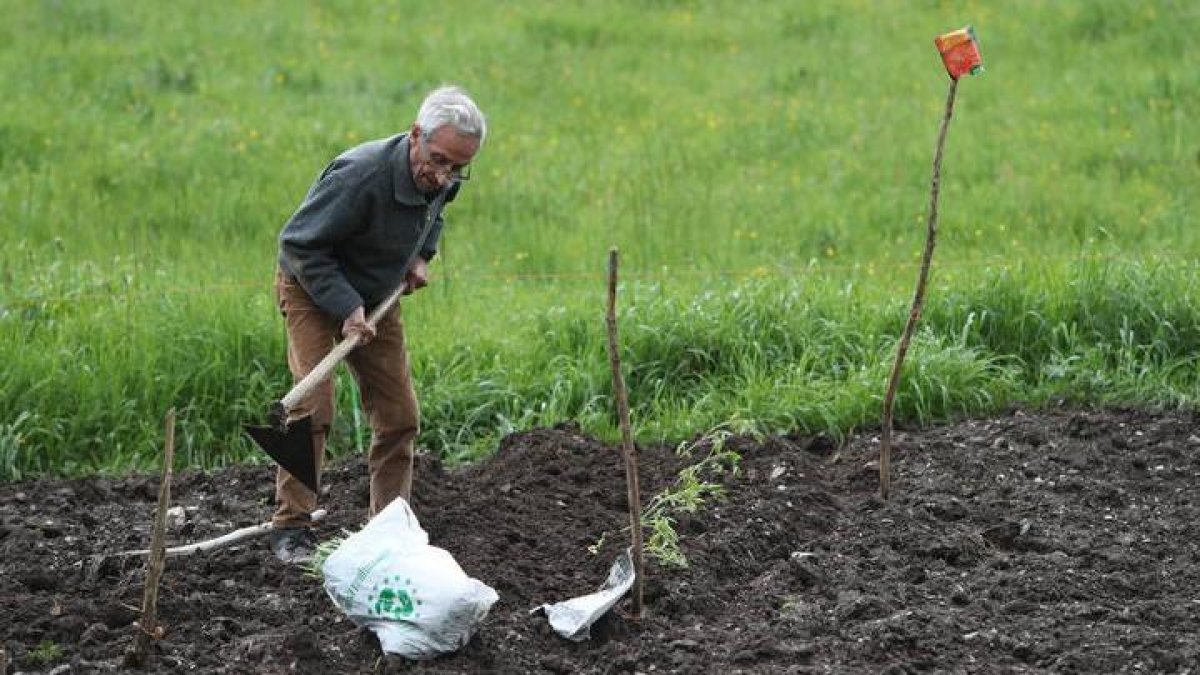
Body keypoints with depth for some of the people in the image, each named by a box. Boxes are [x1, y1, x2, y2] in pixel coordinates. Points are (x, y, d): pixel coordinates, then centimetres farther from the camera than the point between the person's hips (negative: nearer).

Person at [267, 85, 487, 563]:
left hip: (377, 298, 6)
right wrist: (345, 306, -30)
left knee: (399, 418, 2)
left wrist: (423, 255, -1)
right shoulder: (359, 176, -36)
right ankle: (291, 527, -12)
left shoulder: (443, 180, -12)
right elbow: (299, 243, -27)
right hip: (312, 291, -6)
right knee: (313, 406, -19)